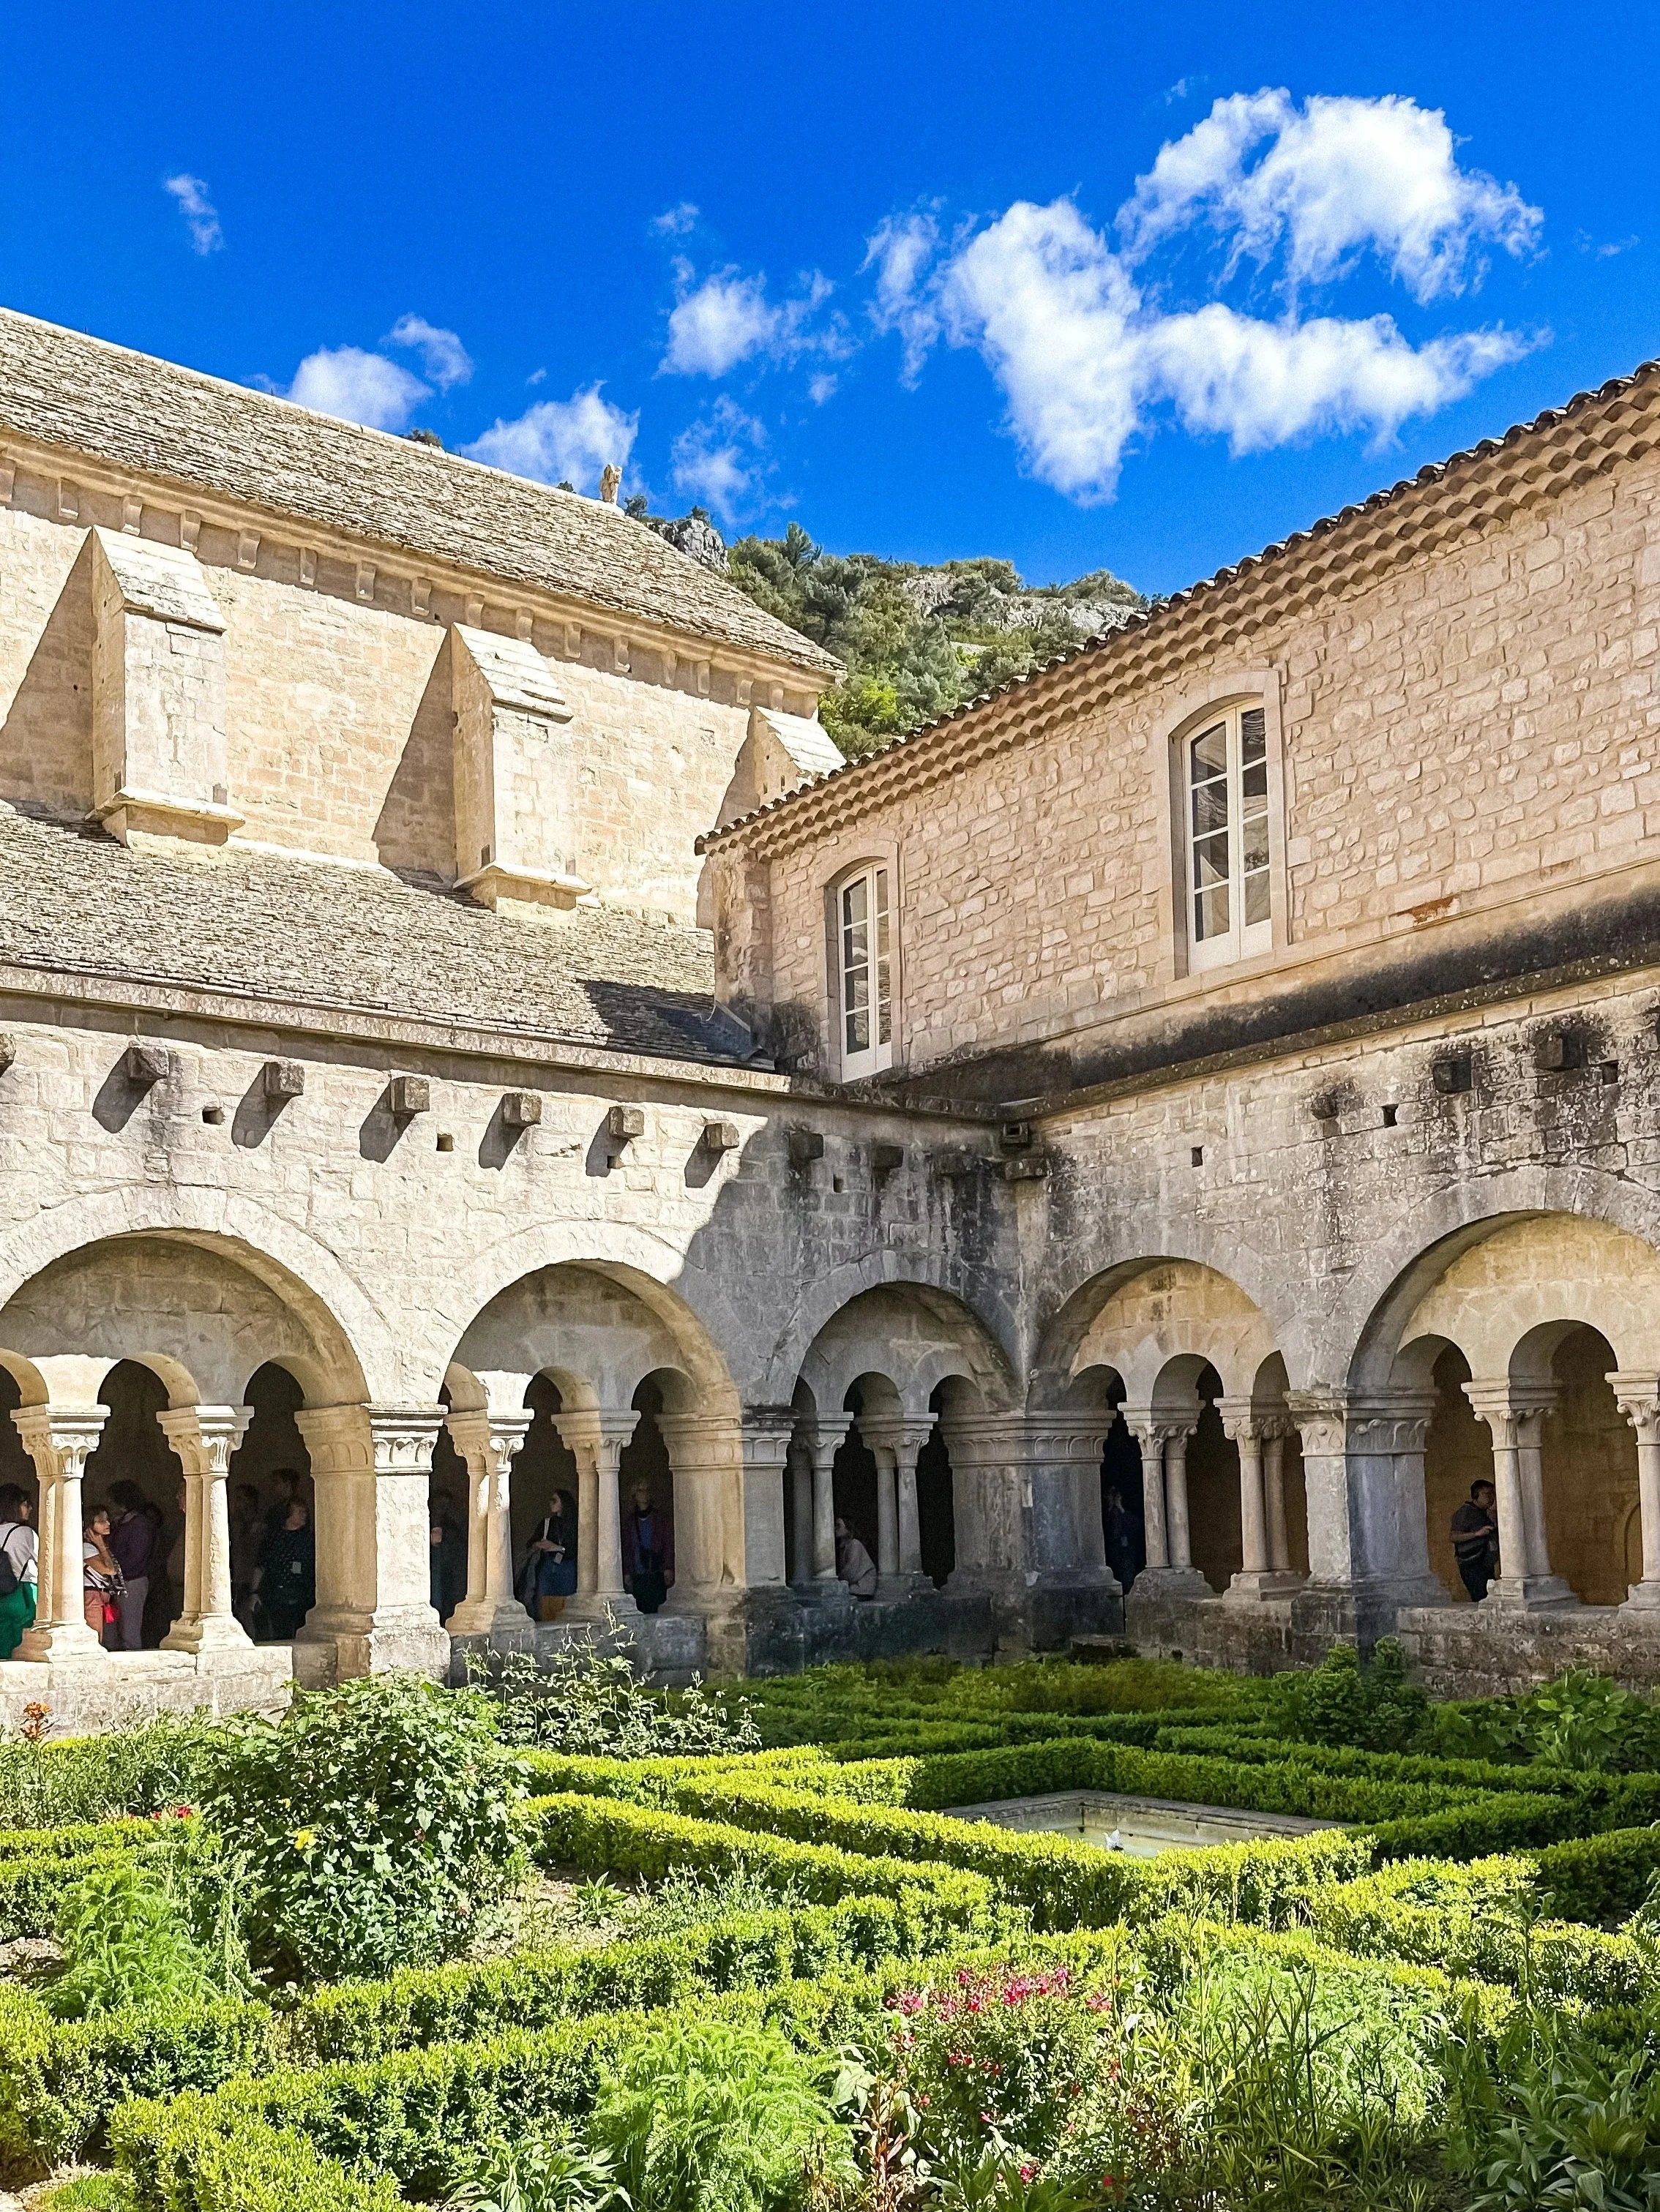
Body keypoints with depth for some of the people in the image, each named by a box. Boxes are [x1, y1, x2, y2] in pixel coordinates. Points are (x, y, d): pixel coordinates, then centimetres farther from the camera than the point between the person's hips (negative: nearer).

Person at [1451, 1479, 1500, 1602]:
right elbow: (1454, 1537, -16)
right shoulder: (1465, 1512, -8)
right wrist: (1477, 1533, -24)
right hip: (1472, 1565, -8)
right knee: (1481, 1600, -18)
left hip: (1486, 1566, 8)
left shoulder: (1486, 1514, 19)